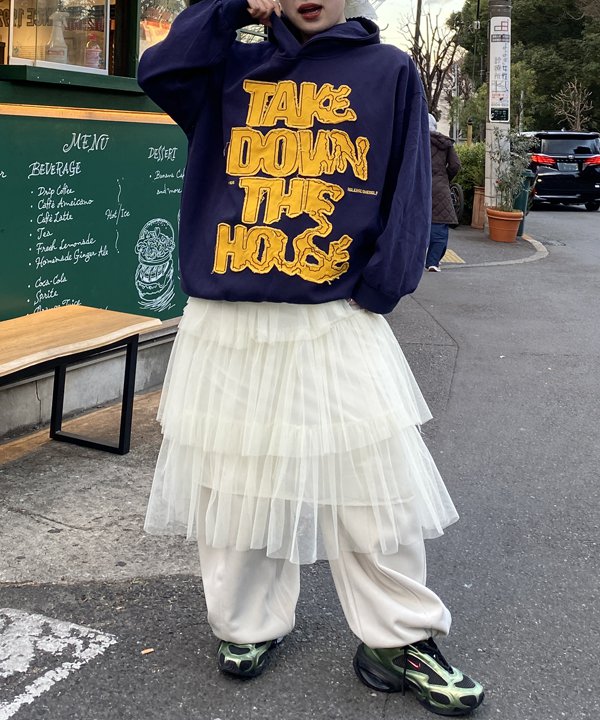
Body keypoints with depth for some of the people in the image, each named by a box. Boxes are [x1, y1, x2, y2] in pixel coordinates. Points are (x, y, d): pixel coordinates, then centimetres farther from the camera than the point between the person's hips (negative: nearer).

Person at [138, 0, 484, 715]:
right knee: (237, 482, 10)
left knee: (376, 491, -1)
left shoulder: (389, 71, 7)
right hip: (226, 321, 2)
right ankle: (249, 624, 29)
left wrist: (377, 291, -7)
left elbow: (408, 189, 2)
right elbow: (159, 70, -5)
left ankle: (401, 641, 16)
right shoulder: (233, 68, 13)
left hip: (337, 321, -2)